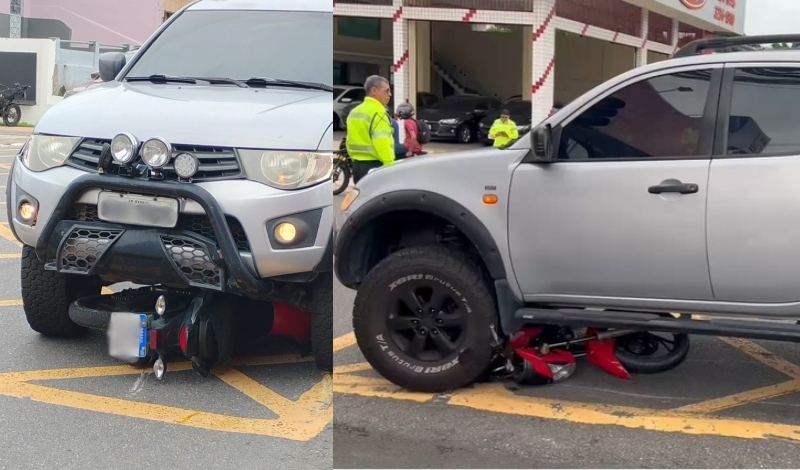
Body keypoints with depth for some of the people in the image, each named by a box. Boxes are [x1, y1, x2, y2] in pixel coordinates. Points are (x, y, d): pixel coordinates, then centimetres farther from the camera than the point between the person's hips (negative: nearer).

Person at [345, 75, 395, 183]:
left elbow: (350, 142, 18)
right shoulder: (377, 112, -13)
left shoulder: (355, 112, 16)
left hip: (358, 164, 10)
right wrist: (390, 166, -21)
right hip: (374, 165, -9)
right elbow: (381, 143, -22)